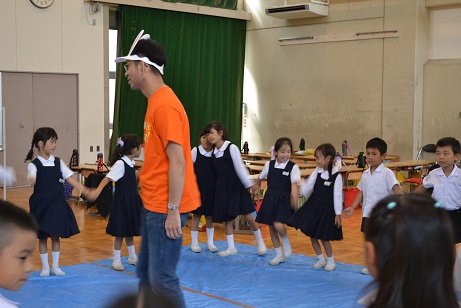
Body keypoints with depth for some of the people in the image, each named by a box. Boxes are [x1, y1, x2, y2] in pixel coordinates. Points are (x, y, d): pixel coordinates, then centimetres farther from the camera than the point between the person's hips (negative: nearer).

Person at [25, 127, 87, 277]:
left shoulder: (58, 162, 3)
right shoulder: (34, 164, -9)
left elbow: (71, 179, -1)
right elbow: (32, 179, -27)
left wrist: (85, 191, -14)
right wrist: (32, 180, -52)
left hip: (57, 204, 3)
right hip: (41, 204, -3)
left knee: (56, 235, 10)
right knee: (42, 237, 6)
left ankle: (55, 266, 22)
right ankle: (45, 267, 19)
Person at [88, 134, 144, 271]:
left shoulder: (130, 163, 7)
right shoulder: (120, 164, -19)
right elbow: (107, 178, -30)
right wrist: (98, 190, -44)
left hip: (131, 202, 8)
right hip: (122, 202, -8)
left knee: (130, 231, 18)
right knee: (120, 232, 0)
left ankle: (132, 257, 29)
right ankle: (116, 260, 12)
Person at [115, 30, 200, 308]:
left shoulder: (165, 105, -18)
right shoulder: (156, 102, 13)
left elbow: (178, 162, -22)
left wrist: (172, 211, -21)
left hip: (165, 208, -10)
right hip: (154, 205, 10)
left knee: (162, 279, -3)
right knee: (146, 273, 18)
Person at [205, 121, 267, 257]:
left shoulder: (232, 148, -12)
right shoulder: (214, 152, 5)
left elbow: (240, 168, -12)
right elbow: (218, 172, 9)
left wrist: (249, 184, -10)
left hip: (237, 186, -5)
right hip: (222, 188, 6)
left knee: (248, 216, -3)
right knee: (227, 218, 8)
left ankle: (260, 243, 15)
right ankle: (231, 248, 18)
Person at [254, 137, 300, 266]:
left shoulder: (293, 167, -9)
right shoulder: (269, 164, 2)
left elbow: (294, 185, -18)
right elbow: (261, 178, 19)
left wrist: (295, 201, -32)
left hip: (284, 200, -4)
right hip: (270, 198, 4)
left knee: (278, 225, -23)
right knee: (271, 229, 9)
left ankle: (286, 242, 10)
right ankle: (279, 255, 26)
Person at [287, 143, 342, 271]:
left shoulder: (336, 176, -14)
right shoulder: (317, 172, 1)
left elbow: (337, 196, -12)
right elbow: (307, 187, 7)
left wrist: (338, 214, -10)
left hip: (327, 209, -5)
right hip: (314, 206, 5)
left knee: (324, 238, 2)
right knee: (312, 236, 9)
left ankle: (331, 261, 24)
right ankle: (320, 259, 28)